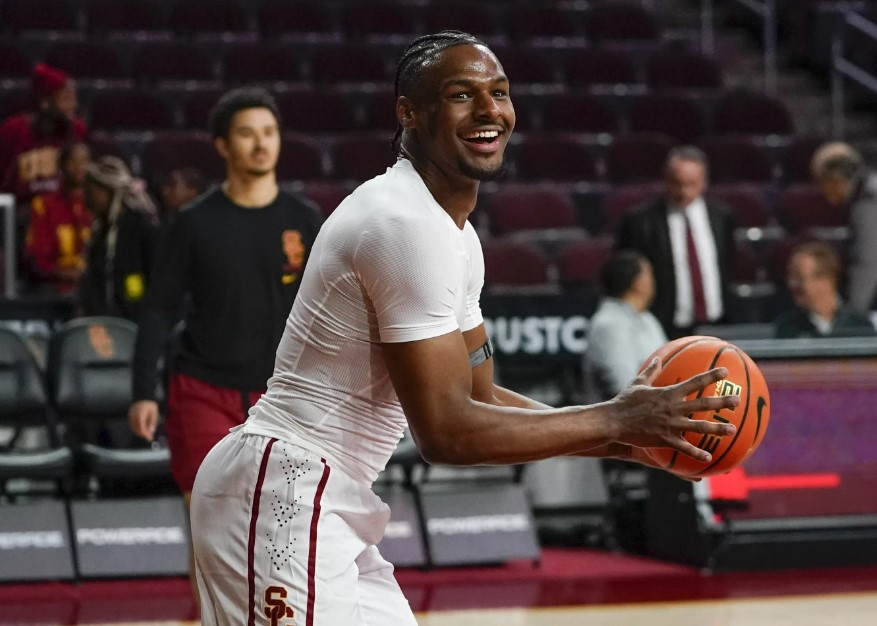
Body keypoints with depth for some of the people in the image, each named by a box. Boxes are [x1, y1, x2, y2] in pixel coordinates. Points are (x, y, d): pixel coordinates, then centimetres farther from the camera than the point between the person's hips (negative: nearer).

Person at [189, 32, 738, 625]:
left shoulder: (454, 234, 13)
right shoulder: (410, 223, -19)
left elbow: (479, 401, 17)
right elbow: (446, 431, -21)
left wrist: (632, 439, 8)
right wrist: (616, 421, -15)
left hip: (328, 506, 11)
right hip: (282, 493, -11)